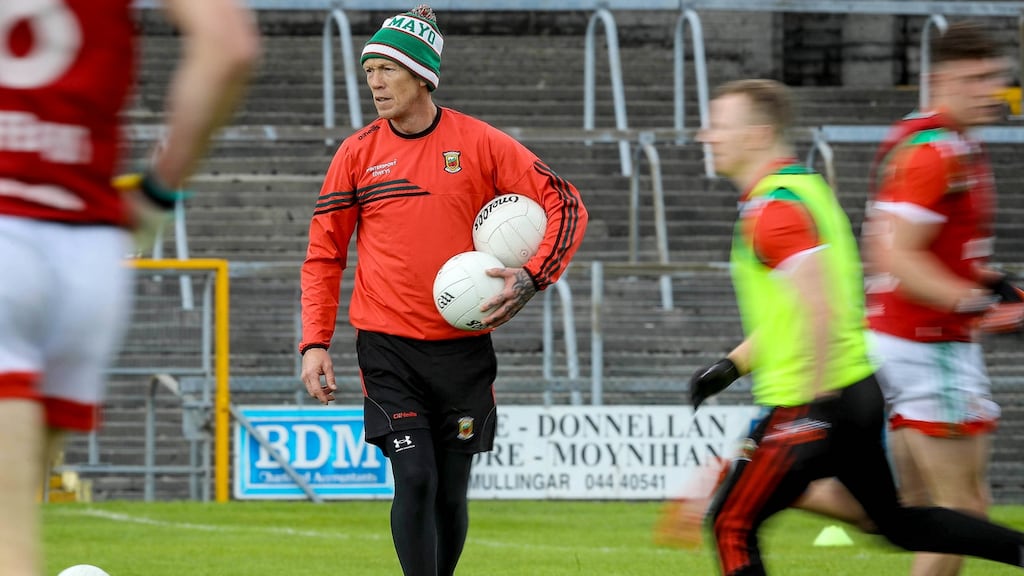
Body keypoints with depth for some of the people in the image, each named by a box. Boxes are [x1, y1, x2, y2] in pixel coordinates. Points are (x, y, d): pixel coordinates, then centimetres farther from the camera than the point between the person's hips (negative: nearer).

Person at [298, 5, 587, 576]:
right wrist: (315, 342, -1)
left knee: (451, 494, 7)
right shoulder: (358, 153, 1)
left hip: (463, 349, 1)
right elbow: (324, 254, 8)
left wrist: (530, 278, -14)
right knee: (415, 480, -13)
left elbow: (566, 204, 1)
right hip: (389, 348, -1)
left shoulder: (481, 144, -1)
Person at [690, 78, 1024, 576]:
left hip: (812, 404, -10)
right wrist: (731, 366, 19)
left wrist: (817, 401, -27)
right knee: (897, 521, 19)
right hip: (858, 389, 10)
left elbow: (819, 307, -28)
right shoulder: (802, 186, 14)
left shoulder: (771, 210, -17)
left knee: (731, 525, -1)